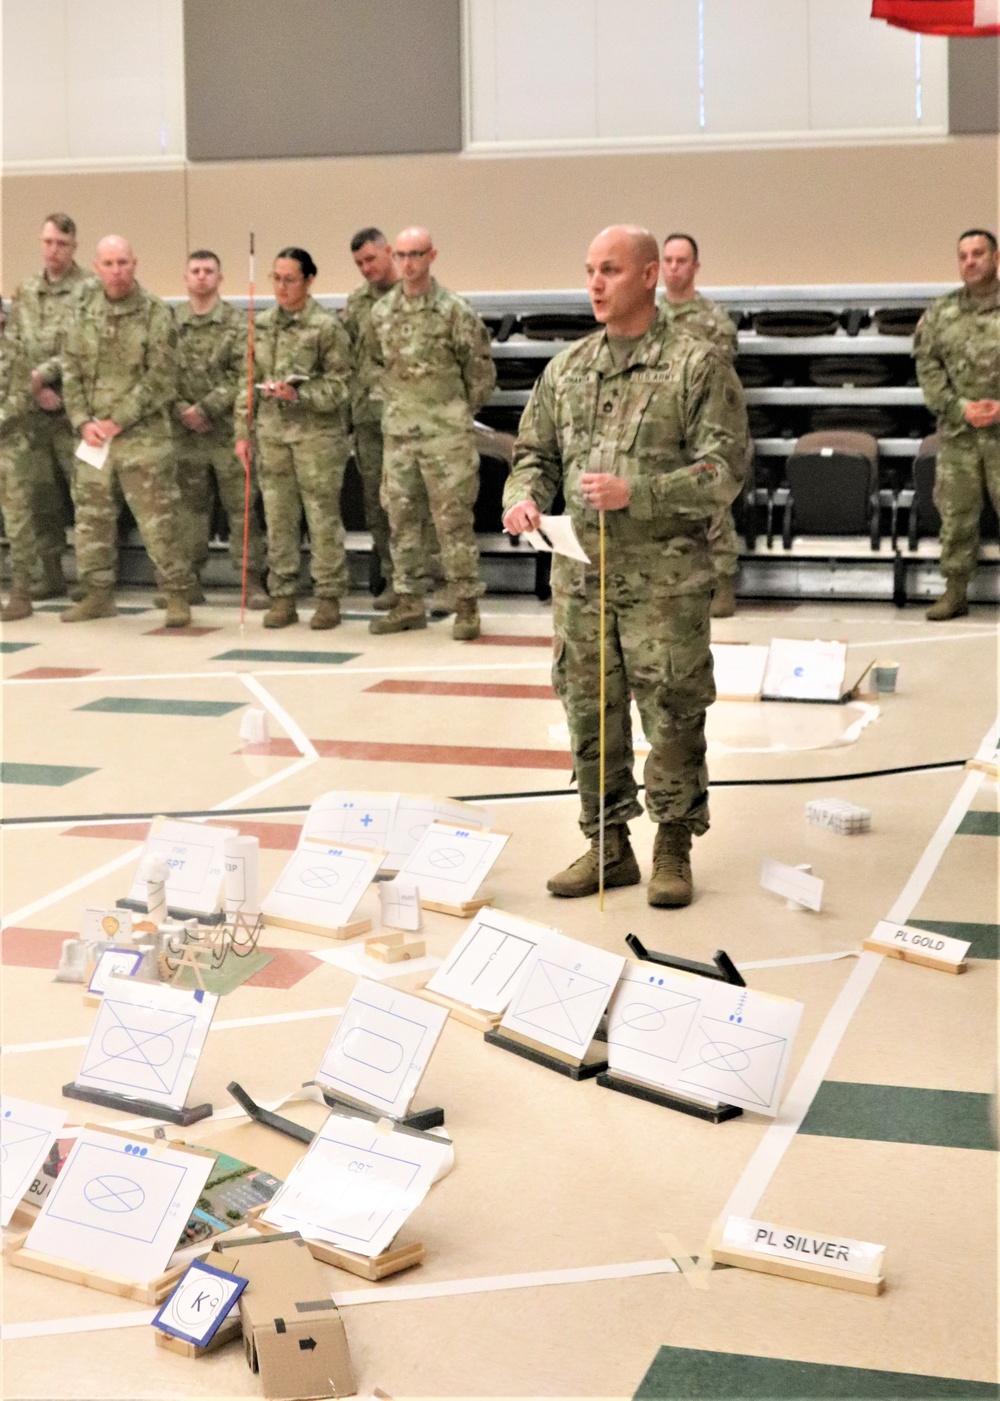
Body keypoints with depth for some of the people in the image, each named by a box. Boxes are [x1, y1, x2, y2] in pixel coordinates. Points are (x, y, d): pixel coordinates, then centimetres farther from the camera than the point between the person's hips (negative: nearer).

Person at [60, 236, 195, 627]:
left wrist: (118, 421, -13)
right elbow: (71, 371, 10)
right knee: (92, 518, 11)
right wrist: (83, 421, -4)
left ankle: (177, 595, 4)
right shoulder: (84, 312, 9)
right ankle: (98, 594, 23)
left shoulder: (156, 313, -6)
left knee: (158, 520, -5)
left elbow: (159, 378, -11)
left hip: (143, 436, -5)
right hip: (93, 437, 5)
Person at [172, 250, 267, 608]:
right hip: (185, 431, 2)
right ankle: (189, 578, 17)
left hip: (229, 429, -2)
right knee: (191, 507, 10)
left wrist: (204, 408, -13)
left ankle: (252, 580, 3)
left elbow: (241, 377, -8)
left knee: (241, 507, -1)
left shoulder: (237, 324, 0)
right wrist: (181, 410, -10)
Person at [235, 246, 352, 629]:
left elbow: (339, 385, -6)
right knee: (278, 516, 7)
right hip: (272, 432, 5)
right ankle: (283, 597, 15)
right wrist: (243, 432, 9)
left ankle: (328, 598, 7)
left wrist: (298, 394, -19)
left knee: (323, 517, -1)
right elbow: (248, 382, 13)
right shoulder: (261, 325, 10)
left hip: (317, 431, -5)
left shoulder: (327, 326, -5)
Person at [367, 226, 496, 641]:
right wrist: (397, 404, 13)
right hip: (398, 433, 5)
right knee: (402, 520, 9)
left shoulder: (454, 311, -6)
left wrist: (458, 412, 4)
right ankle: (409, 602, 18)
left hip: (446, 435, -5)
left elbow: (481, 370, -1)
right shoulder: (381, 312, 8)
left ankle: (466, 605, 4)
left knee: (454, 520, -3)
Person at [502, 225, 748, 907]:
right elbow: (535, 453, 18)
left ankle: (674, 849, 15)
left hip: (665, 575, -5)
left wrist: (635, 494, -20)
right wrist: (524, 495, -5)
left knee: (672, 716, 1)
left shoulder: (698, 365, -4)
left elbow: (724, 469, -10)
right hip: (581, 570, 5)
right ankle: (608, 845, 23)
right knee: (590, 715, 10)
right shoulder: (566, 369, 12)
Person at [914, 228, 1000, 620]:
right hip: (958, 432, 2)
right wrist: (960, 408, -9)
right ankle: (955, 591, 14)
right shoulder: (940, 313, 9)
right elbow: (928, 367, 4)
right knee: (956, 514, 6)